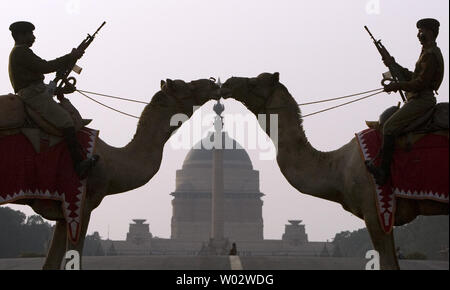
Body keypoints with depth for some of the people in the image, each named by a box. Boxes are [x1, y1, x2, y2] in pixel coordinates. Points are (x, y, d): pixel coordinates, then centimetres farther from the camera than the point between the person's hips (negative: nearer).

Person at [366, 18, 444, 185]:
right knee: (386, 120, 14)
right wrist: (395, 65, 20)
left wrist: (395, 86, -12)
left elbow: (421, 83, -20)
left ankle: (383, 172, -24)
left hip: (421, 100, -11)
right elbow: (414, 77, 25)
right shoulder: (430, 52, 21)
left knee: (390, 126, -20)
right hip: (419, 99, 11)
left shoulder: (430, 54, -12)